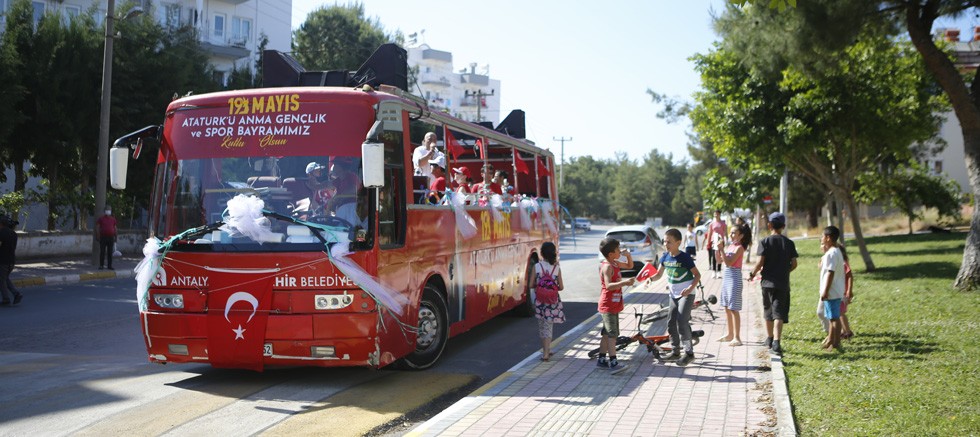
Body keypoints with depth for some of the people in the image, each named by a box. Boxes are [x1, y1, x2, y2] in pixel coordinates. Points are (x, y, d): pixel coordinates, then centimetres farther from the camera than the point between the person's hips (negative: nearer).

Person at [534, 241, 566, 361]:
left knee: (542, 326, 16)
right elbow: (561, 287, -3)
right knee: (548, 327, 6)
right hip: (553, 301, 0)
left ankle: (546, 350, 24)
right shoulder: (557, 268, -7)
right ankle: (546, 353, -2)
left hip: (540, 300, 0)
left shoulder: (536, 266, -8)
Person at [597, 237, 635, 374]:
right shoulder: (607, 267, -19)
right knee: (612, 333, -14)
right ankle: (613, 363, -18)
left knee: (607, 333, 13)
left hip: (614, 304, 10)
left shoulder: (615, 263, 11)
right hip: (608, 305, -10)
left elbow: (630, 265, 26)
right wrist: (624, 282, -43)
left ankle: (602, 360, 20)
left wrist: (628, 255, 6)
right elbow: (608, 285, -31)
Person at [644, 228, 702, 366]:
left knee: (682, 322, -14)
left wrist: (691, 288, -26)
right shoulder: (665, 257, 2)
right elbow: (659, 274, 12)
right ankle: (675, 351, 22)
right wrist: (651, 278, -10)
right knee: (671, 322, 9)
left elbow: (697, 274, -11)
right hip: (674, 294, 7)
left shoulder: (684, 258, -16)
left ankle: (689, 352, -4)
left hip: (686, 294, -7)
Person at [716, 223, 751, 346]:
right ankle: (730, 334, 25)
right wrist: (717, 249, 1)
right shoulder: (730, 246, 10)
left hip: (734, 278, -9)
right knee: (727, 308, 15)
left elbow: (729, 262, -22)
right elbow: (719, 260, 14)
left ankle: (737, 338, -4)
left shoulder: (739, 248, -13)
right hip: (726, 276, 9)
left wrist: (721, 249, -22)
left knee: (733, 309, -7)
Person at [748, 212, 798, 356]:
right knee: (779, 313, -4)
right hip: (783, 283, 0)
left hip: (768, 282, 0)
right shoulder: (789, 243, 1)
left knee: (768, 311, 16)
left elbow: (760, 262, -11)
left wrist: (752, 274, 6)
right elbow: (794, 264, 1)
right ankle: (776, 343, -19)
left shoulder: (765, 242, -5)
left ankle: (769, 339, 32)